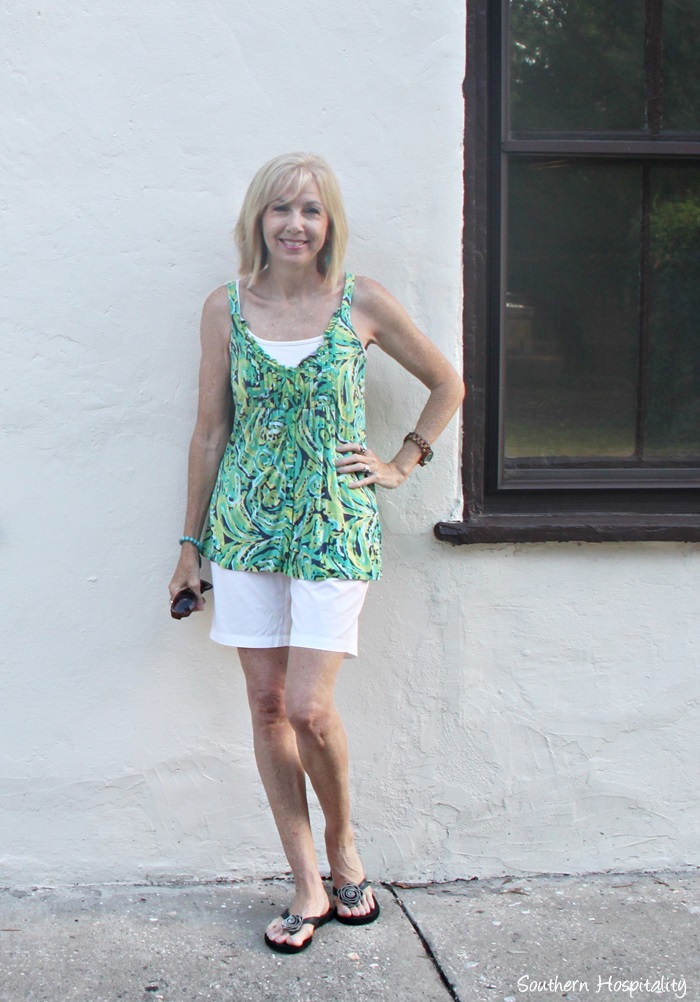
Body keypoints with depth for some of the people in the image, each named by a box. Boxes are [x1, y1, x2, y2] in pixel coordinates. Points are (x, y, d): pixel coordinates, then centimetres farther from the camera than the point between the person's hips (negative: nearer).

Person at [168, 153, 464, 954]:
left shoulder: (363, 303, -2)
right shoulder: (226, 308, 3)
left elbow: (447, 384, 11)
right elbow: (211, 429, 8)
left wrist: (402, 465, 6)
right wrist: (192, 542, 9)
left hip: (334, 526, -2)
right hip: (247, 522, 3)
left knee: (308, 707, -11)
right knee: (267, 705, 5)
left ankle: (342, 843, 19)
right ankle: (310, 887, 18)